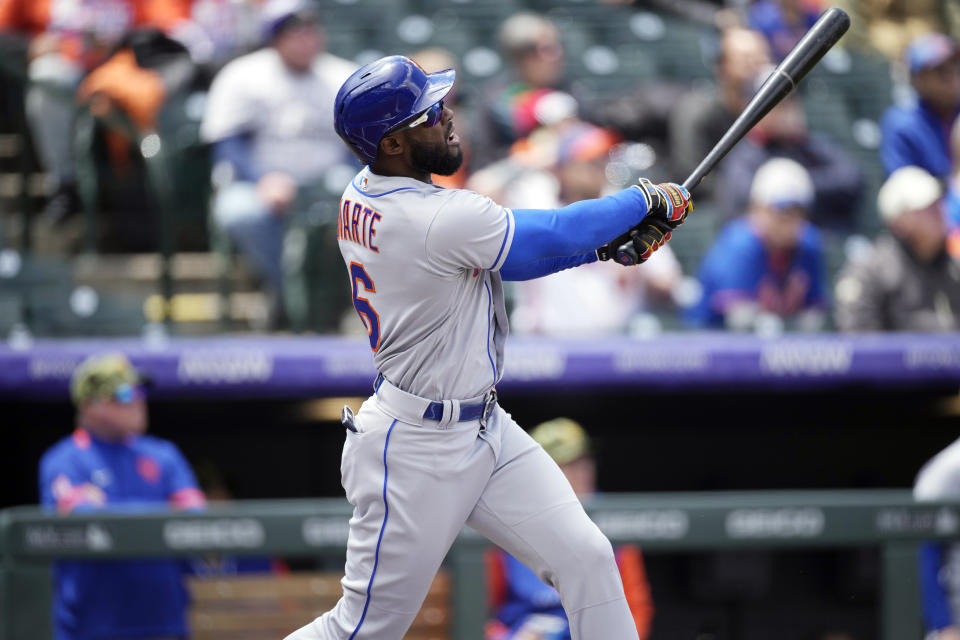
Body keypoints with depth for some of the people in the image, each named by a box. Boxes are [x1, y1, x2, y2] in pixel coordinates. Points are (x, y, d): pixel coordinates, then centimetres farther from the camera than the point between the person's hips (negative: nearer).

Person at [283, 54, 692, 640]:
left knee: (587, 557, 1)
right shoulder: (441, 218, -25)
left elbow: (500, 257, 11)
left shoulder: (363, 196, 3)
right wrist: (647, 200, 0)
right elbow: (553, 235, -16)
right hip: (416, 452, -10)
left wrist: (609, 244, 2)